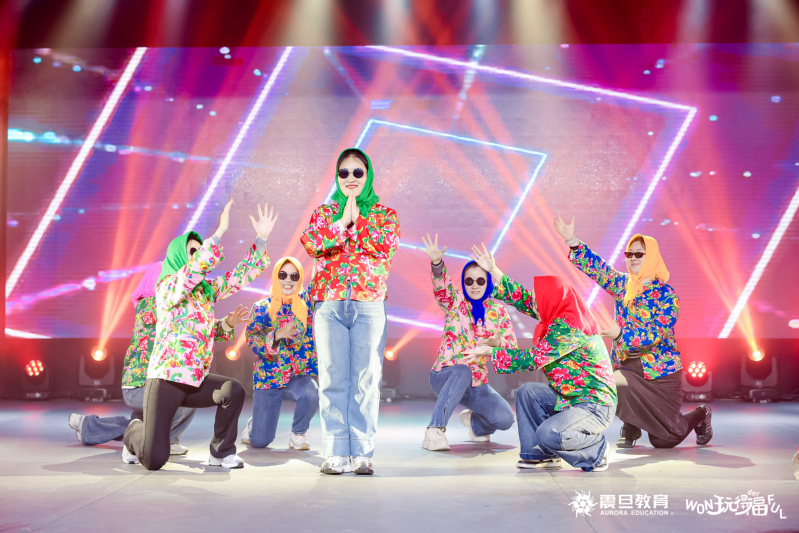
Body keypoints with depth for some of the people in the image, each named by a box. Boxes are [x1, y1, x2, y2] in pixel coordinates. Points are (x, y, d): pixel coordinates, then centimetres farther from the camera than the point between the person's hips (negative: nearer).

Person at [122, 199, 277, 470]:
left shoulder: (209, 289, 10)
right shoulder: (166, 287, -10)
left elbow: (244, 273, 8)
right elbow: (196, 267, -29)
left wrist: (261, 238, -3)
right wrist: (221, 230, -35)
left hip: (197, 380, 6)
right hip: (165, 379, -6)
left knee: (234, 390, -24)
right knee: (154, 460, -10)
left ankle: (222, 452, -2)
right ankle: (134, 433, 27)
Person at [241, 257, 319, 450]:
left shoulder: (307, 300, 1)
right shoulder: (262, 307, -1)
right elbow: (253, 340, -11)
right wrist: (277, 335, -27)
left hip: (299, 376, 1)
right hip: (268, 378, -1)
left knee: (311, 393, -35)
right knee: (259, 441, -4)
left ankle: (298, 434, -4)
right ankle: (253, 425, 36)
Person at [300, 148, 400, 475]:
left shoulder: (385, 213, 12)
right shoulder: (324, 212, 15)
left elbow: (387, 245, -8)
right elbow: (310, 243, -5)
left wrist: (357, 221, -7)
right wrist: (343, 221, -11)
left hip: (369, 304, -1)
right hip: (329, 304, 1)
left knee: (366, 380, -2)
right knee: (333, 380, -1)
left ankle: (362, 453, 4)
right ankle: (336, 453, 5)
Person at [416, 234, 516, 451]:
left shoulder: (498, 311, 4)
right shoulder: (455, 303, -3)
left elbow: (513, 345, -1)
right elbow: (441, 286, -24)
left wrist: (498, 342, -24)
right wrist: (437, 262, -45)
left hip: (476, 384, 4)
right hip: (445, 377, -3)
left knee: (505, 420, -17)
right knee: (463, 371, -38)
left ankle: (474, 420, 18)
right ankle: (435, 430, -31)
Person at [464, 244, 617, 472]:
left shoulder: (568, 327, -23)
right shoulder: (558, 316, 6)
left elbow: (532, 359, -25)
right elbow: (523, 299, 14)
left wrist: (490, 351, -17)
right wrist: (493, 270, 14)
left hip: (596, 404, -10)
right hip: (571, 397, 10)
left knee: (549, 434, -28)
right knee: (527, 392, 3)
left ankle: (596, 451, 1)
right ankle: (540, 455, 6)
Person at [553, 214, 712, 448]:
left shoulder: (667, 294, -12)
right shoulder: (622, 284, 2)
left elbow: (657, 333, -22)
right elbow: (594, 266, -8)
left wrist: (621, 333, -34)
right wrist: (572, 240, -22)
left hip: (661, 370, -3)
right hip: (627, 367, 3)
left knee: (664, 440, 3)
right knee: (617, 388, -32)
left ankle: (700, 416, 37)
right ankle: (630, 429, 1)